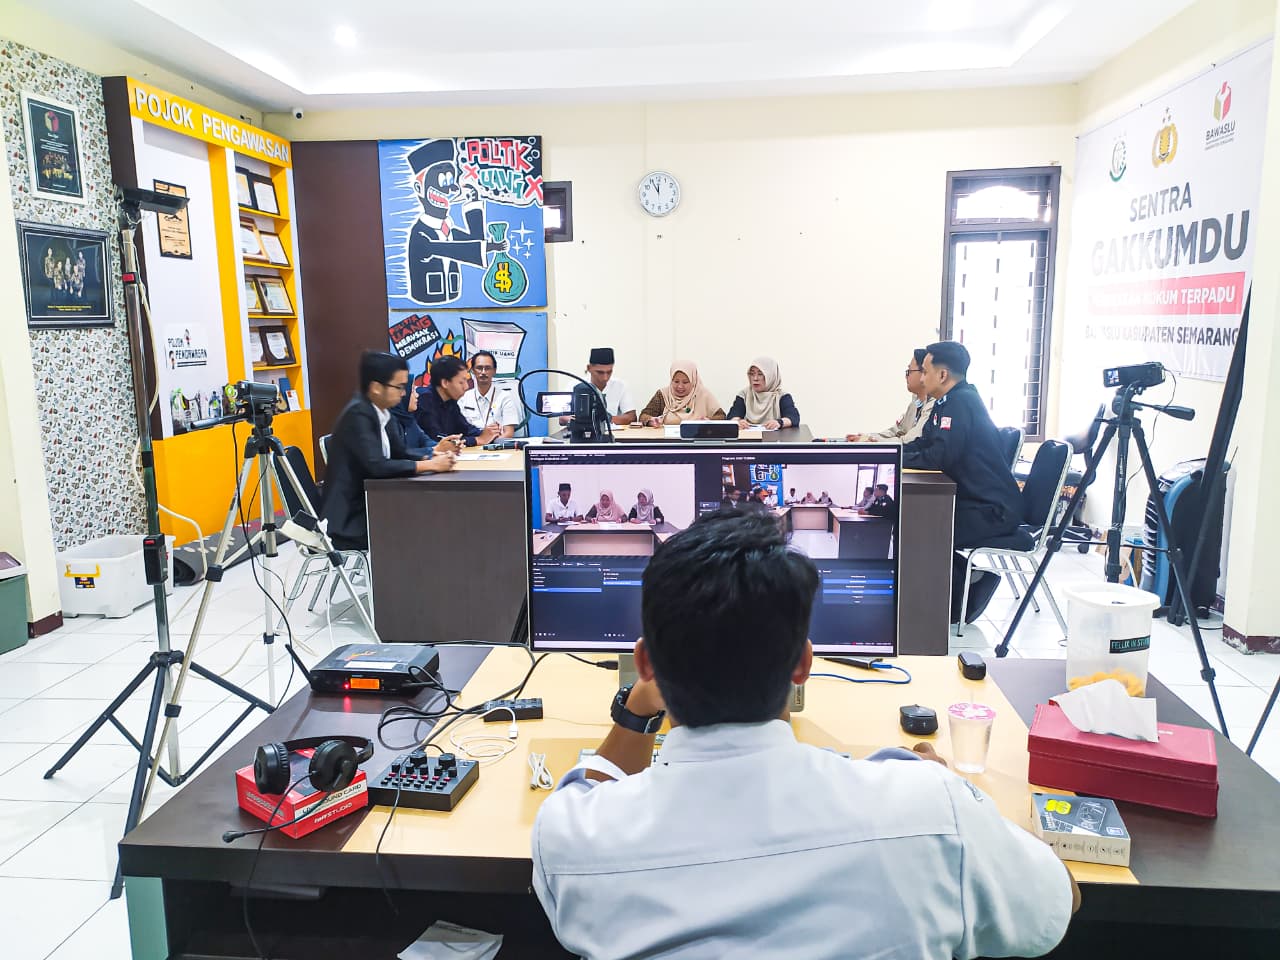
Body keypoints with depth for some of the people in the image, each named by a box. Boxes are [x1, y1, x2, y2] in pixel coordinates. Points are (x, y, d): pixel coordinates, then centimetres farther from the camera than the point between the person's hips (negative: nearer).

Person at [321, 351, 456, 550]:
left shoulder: (380, 412, 6)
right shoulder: (358, 414, -19)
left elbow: (400, 454, 11)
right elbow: (377, 466, -27)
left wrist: (432, 456, -8)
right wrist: (430, 465, -21)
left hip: (368, 503, 8)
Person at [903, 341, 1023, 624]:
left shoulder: (961, 402, -19)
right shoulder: (950, 401, 12)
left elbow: (940, 457, -27)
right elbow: (924, 445, 17)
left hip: (993, 511, -10)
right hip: (975, 501, 10)